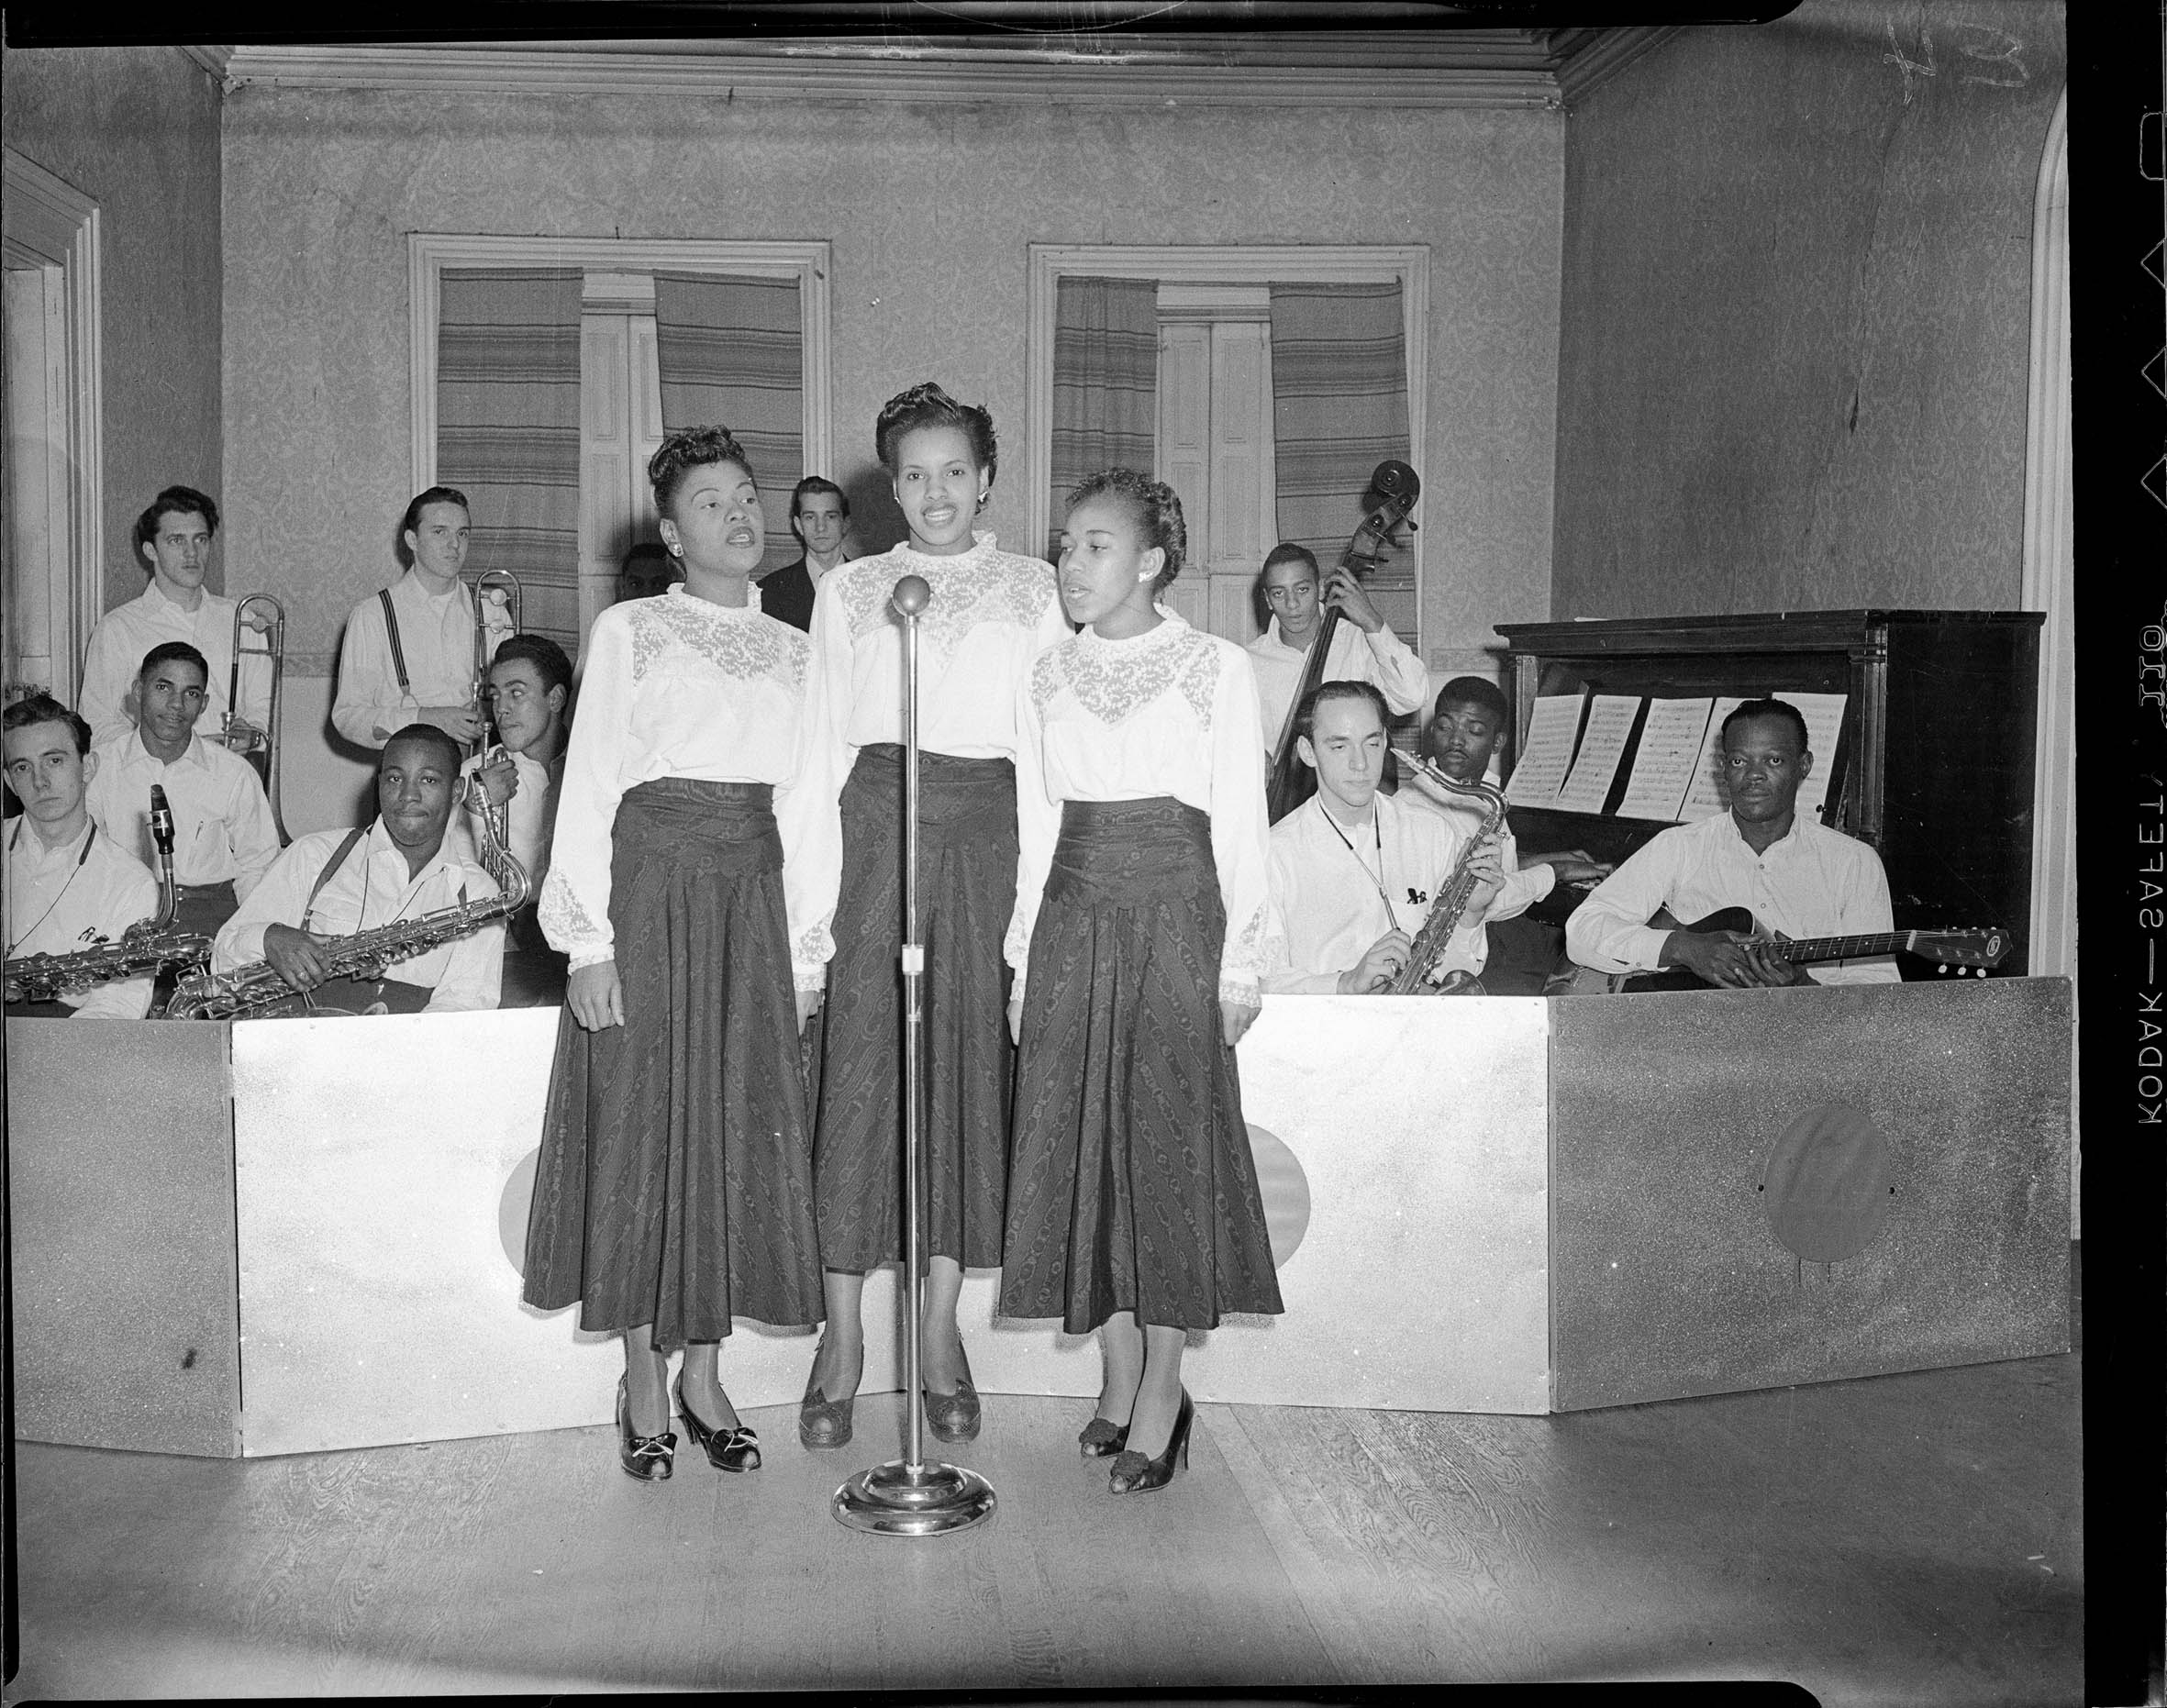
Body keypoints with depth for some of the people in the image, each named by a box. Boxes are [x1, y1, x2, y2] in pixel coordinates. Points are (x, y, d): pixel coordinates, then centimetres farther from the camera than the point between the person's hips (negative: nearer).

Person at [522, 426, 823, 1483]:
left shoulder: (794, 652, 15)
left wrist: (805, 943, 7)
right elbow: (589, 785, -2)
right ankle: (643, 1378, 11)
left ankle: (703, 1367, 15)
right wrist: (588, 937, -9)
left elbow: (807, 802, 14)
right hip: (651, 883, -3)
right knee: (643, 1118, -1)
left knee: (741, 1123, 3)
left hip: (754, 893, 4)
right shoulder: (629, 632, 4)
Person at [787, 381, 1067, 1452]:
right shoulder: (848, 592, 12)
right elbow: (823, 745, 8)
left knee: (973, 1063, 1)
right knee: (861, 1061, -5)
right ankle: (842, 1335, 4)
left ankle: (939, 1330, 12)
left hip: (990, 829, 1)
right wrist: (816, 898, -1)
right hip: (877, 827, 0)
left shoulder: (1032, 591, 11)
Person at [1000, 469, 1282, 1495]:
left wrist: (1239, 964, -5)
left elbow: (1240, 824, -2)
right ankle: (1121, 1372, 15)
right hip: (1073, 919, 4)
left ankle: (1161, 1395, 4)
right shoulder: (1046, 680, 11)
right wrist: (1025, 959, 8)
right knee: (1078, 1141, 3)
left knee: (1169, 1140, -3)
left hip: (1176, 915, -4)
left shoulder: (1215, 669, 0)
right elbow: (1036, 828, 12)